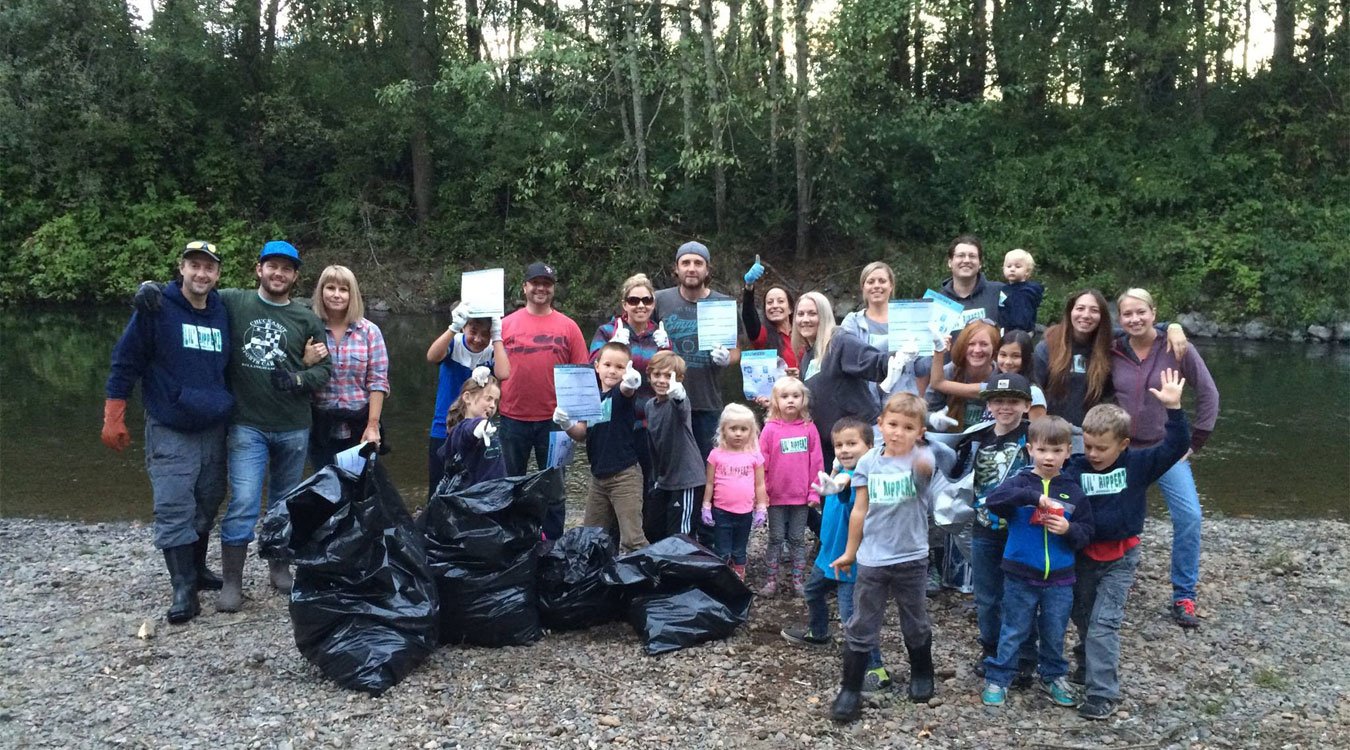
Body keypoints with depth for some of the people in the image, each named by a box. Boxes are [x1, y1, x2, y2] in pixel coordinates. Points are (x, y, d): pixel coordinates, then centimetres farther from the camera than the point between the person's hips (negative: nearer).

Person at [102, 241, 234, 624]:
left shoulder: (223, 313, 6)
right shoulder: (156, 308, -7)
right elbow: (125, 361, -5)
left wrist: (229, 410, 20)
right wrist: (113, 418, -6)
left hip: (214, 430, 5)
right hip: (169, 433, -5)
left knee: (207, 507, 12)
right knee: (174, 511, -8)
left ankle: (197, 569, 29)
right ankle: (184, 589, 0)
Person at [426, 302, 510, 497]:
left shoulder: (493, 352, -7)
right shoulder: (453, 344, -10)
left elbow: (503, 374, -29)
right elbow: (432, 357, -31)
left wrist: (497, 337, -25)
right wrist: (454, 327, -40)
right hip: (443, 431, 0)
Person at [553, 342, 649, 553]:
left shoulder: (621, 393, -9)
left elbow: (626, 390, -34)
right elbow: (581, 433, 7)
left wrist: (631, 382, -58)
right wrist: (567, 425, -15)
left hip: (624, 475, -7)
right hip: (598, 475, 7)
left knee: (631, 539, -9)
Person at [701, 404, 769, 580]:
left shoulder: (754, 456, -2)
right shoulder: (716, 454, -4)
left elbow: (759, 485, 3)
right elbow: (709, 483, 2)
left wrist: (761, 509, 1)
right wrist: (706, 507, 0)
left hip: (745, 513, 1)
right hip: (721, 512, -1)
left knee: (739, 553, 15)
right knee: (722, 553, 4)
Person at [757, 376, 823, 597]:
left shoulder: (809, 428, -2)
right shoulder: (770, 429, -5)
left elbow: (816, 461, 1)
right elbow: (762, 463, -3)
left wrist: (814, 491, -1)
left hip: (801, 496, 1)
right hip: (776, 496, -1)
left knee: (798, 539, 11)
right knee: (776, 538, 8)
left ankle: (799, 580, 19)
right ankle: (771, 580, 15)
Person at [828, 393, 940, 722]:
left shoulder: (920, 458, -11)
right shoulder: (869, 462, -3)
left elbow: (925, 467, -39)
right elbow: (860, 511, 5)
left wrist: (921, 463, -64)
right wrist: (849, 552, 11)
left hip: (911, 559, -1)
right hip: (872, 559, 2)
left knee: (915, 623, 18)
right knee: (860, 627, 6)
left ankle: (921, 674, 41)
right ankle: (850, 690, 15)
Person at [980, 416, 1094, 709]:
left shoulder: (1073, 491, 1)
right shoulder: (1020, 482, -6)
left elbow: (1086, 533, 3)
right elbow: (993, 500, -25)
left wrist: (1069, 530, -18)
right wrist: (1031, 495, -33)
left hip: (1059, 579, 2)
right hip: (1020, 577, -2)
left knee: (1054, 632, 16)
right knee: (1014, 631, 8)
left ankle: (1053, 676, 35)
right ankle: (997, 678, 20)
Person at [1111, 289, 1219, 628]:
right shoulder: (1113, 352, -4)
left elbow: (1208, 393, -1)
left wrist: (1195, 442, -2)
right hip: (1123, 449, 1)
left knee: (1189, 517, -13)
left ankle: (1184, 596, 2)